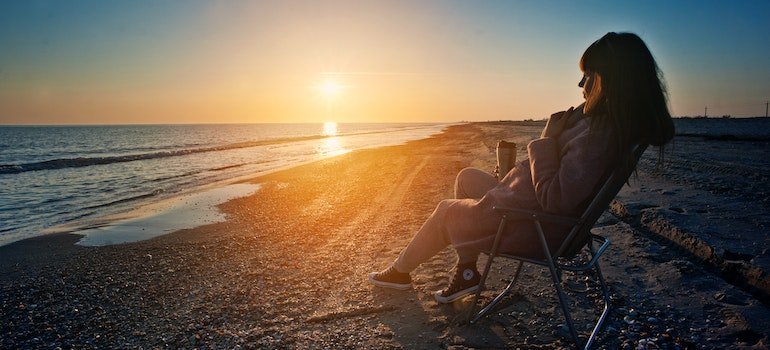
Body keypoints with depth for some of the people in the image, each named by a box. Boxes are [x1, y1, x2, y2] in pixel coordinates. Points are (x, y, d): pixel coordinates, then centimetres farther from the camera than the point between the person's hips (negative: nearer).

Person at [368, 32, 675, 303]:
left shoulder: (598, 134, -31)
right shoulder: (611, 123, 0)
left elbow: (554, 200, -31)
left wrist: (547, 139, -23)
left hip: (535, 228, -10)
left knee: (446, 212, 10)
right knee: (467, 177, 20)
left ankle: (400, 270, 36)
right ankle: (465, 270, 18)